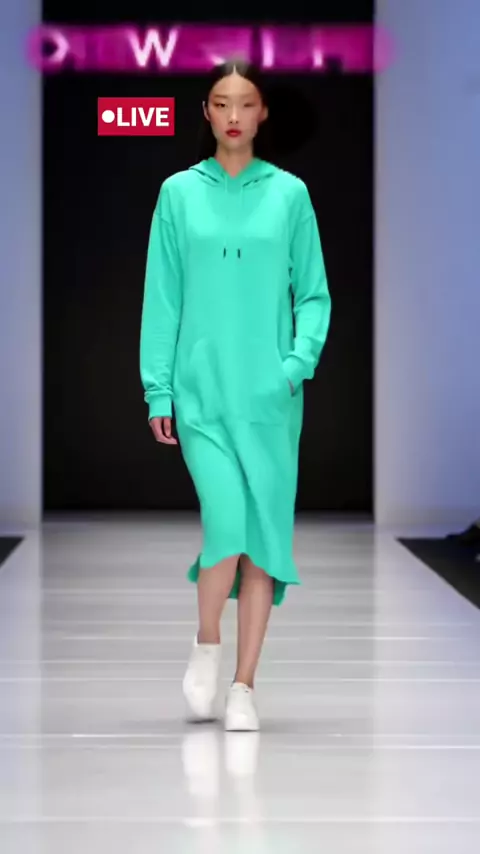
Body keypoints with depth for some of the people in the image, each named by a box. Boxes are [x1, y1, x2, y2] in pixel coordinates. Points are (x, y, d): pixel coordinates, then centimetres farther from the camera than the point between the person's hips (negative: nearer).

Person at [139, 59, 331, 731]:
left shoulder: (289, 194, 5)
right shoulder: (179, 194, 6)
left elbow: (314, 293, 6)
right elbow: (162, 297, 5)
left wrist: (299, 361, -10)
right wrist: (158, 390, 1)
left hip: (270, 394, 1)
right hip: (201, 389, -1)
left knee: (265, 530, 1)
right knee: (226, 518, -16)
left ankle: (244, 686, 11)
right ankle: (207, 645, 11)